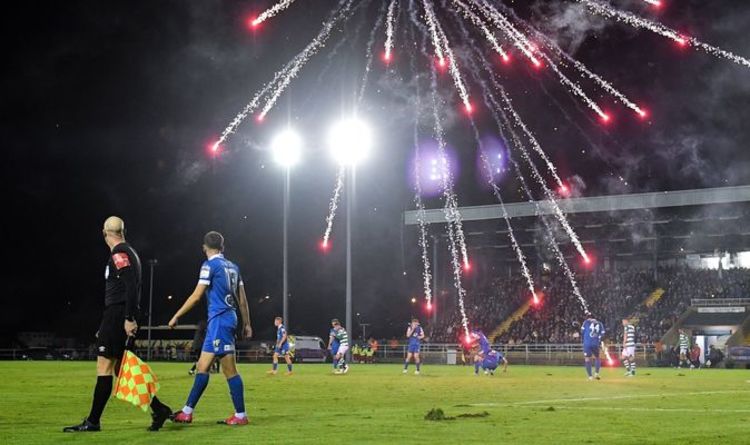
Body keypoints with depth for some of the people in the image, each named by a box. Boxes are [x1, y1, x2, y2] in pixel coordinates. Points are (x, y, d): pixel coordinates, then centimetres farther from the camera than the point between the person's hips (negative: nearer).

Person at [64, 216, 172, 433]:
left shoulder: (119, 253, -10)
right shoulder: (128, 252, 20)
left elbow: (131, 287, -21)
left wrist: (129, 319, -24)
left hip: (117, 316, -10)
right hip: (119, 317, 10)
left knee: (104, 367, -6)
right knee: (119, 369, 10)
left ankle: (93, 422, -2)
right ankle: (158, 409, 9)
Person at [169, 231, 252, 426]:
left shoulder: (210, 265, -8)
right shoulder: (233, 267, 14)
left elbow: (196, 295, -11)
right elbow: (242, 299, 14)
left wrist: (176, 316, -4)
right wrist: (246, 324, 19)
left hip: (219, 320, -8)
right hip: (229, 318, 8)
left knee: (230, 369, -6)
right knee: (202, 366, 10)